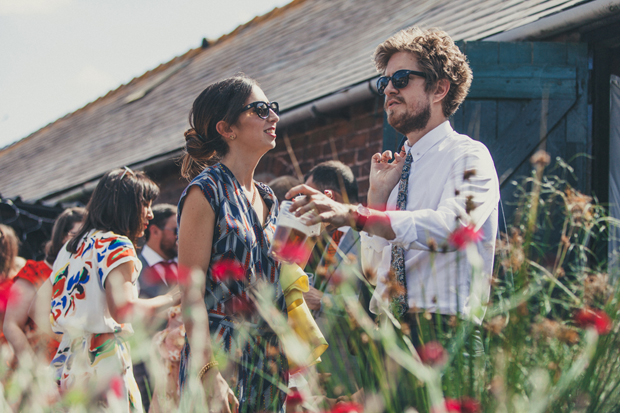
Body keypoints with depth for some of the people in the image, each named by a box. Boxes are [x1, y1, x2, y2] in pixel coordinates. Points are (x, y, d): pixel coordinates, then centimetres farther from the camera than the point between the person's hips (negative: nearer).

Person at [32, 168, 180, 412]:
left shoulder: (72, 247, 18)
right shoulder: (118, 246, -6)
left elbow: (40, 308, 18)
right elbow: (122, 309, -19)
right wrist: (174, 298, -10)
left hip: (68, 360, 8)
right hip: (103, 359, -8)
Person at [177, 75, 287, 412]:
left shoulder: (268, 199, 15)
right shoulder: (206, 191, -6)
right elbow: (191, 291, -13)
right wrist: (208, 373, -20)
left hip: (270, 359, 7)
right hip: (221, 355, -7)